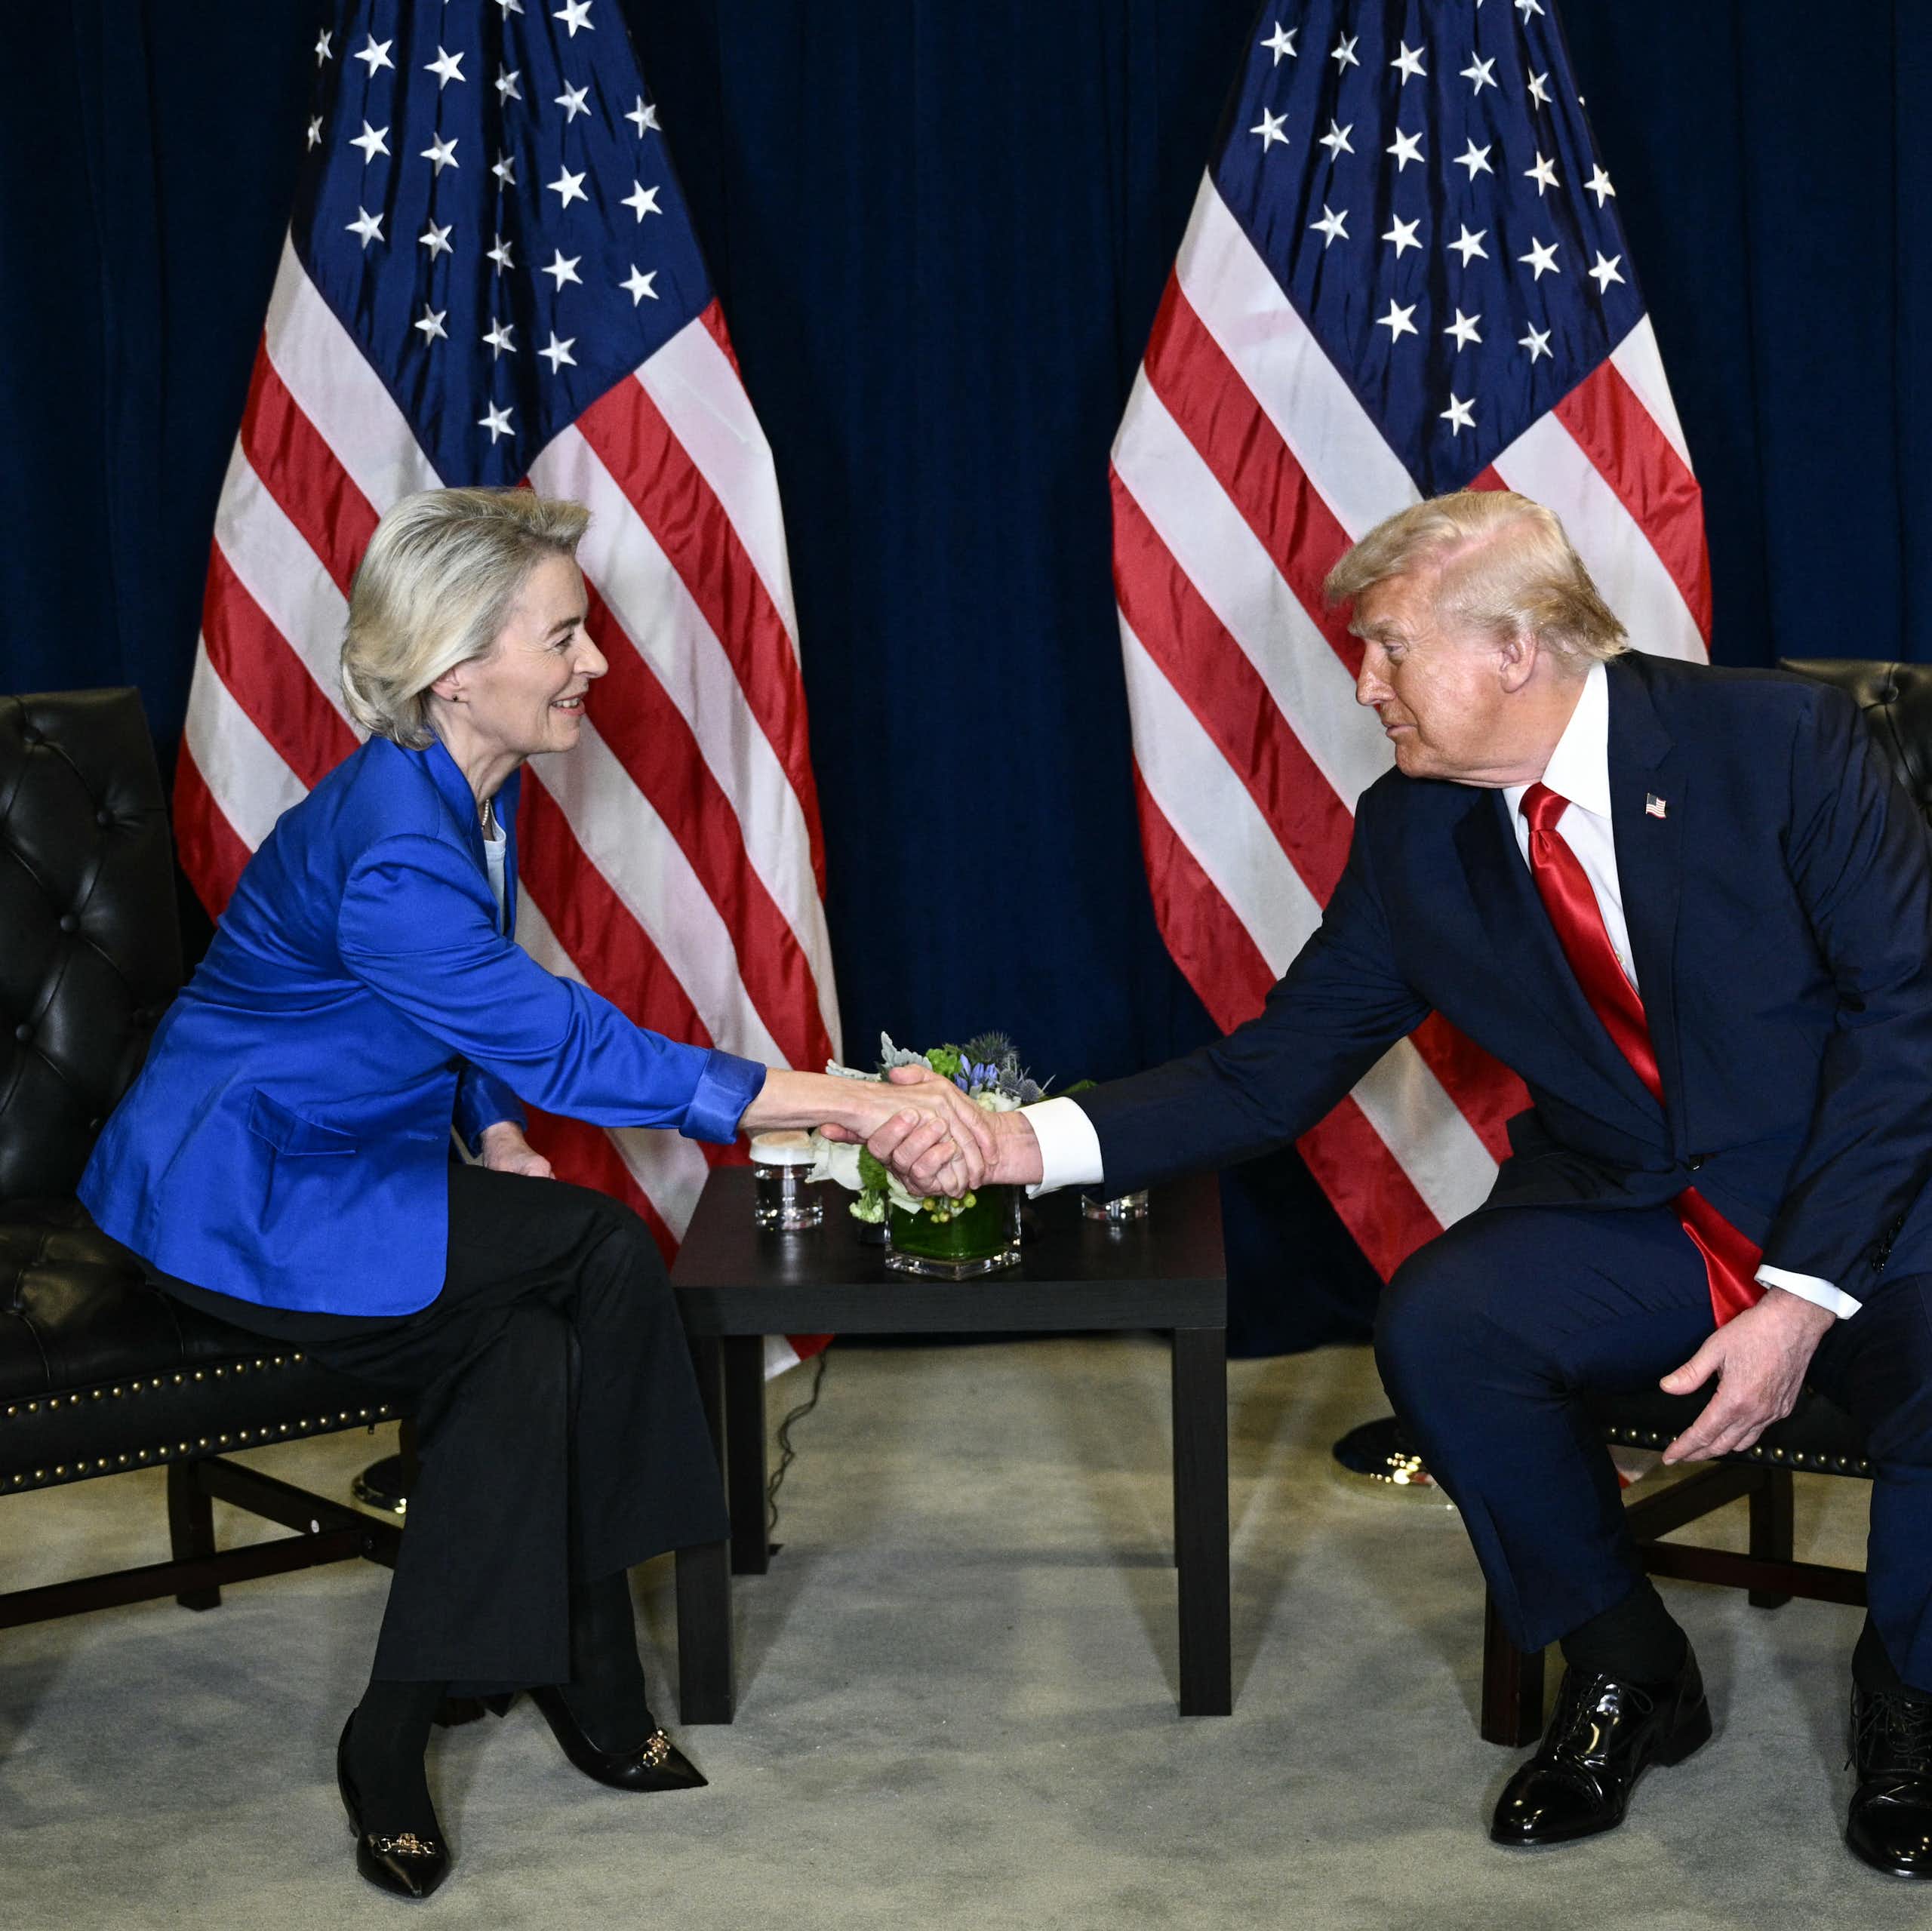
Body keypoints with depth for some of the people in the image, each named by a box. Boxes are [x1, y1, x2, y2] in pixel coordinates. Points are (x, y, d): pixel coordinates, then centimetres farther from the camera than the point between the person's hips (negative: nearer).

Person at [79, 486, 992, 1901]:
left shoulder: (475, 794, 1)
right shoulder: (389, 853, -29)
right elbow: (575, 1049, -35)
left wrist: (495, 1133, -2)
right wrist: (857, 1106, -38)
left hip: (348, 1168, 8)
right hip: (237, 1196, -8)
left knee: (528, 1355, -17)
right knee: (605, 1259, -18)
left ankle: (395, 1744, -6)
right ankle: (595, 1691, -5)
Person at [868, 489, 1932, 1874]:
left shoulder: (1782, 740, -13)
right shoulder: (1414, 836, 0)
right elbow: (1275, 1071, 2)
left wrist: (1805, 1293, -21)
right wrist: (1032, 1141, -11)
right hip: (1627, 1219, 4)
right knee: (1438, 1324, -25)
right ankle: (1625, 1679, 2)